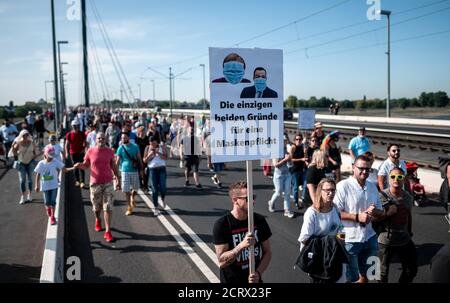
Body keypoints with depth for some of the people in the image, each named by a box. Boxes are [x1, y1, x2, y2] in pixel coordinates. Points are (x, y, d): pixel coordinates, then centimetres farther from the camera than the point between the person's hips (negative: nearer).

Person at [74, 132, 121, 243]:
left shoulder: (110, 151, 0)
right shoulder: (90, 151, -3)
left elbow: (113, 166, 10)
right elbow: (85, 165, 6)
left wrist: (118, 179, 7)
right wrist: (79, 165, -17)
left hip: (108, 182, 0)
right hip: (95, 183, 0)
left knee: (108, 207, -5)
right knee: (96, 207, 14)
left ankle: (107, 232, -1)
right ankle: (98, 220, 47)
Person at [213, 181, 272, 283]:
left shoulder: (259, 220, -5)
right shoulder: (221, 225, -17)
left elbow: (267, 252, 2)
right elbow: (222, 261, -18)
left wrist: (258, 273, -13)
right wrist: (241, 245, -30)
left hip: (255, 280, 3)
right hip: (231, 280, -3)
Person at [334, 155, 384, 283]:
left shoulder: (372, 187, 7)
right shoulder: (343, 186, -15)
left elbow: (380, 212, 12)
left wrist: (374, 211, -11)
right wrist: (357, 217, -24)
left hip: (370, 238, 6)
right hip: (350, 240, -6)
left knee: (365, 274, 21)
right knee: (351, 277, 9)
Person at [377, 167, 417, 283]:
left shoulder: (408, 196, 2)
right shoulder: (382, 196, -14)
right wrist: (387, 213, -26)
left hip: (405, 240, 5)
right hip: (385, 241, -5)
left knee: (411, 270, 18)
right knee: (383, 273, 7)